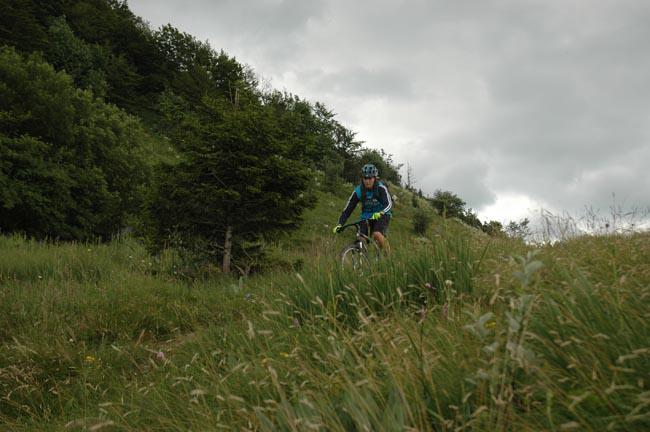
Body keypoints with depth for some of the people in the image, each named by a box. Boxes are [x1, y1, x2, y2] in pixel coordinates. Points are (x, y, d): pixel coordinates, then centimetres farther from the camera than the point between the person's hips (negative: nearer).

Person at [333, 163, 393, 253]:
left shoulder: (381, 188, -20)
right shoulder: (358, 191, -13)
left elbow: (389, 204, -32)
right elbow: (348, 209, -13)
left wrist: (380, 213, -53)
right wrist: (340, 224, -25)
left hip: (382, 215, -3)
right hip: (366, 216, 3)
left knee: (377, 234, -30)